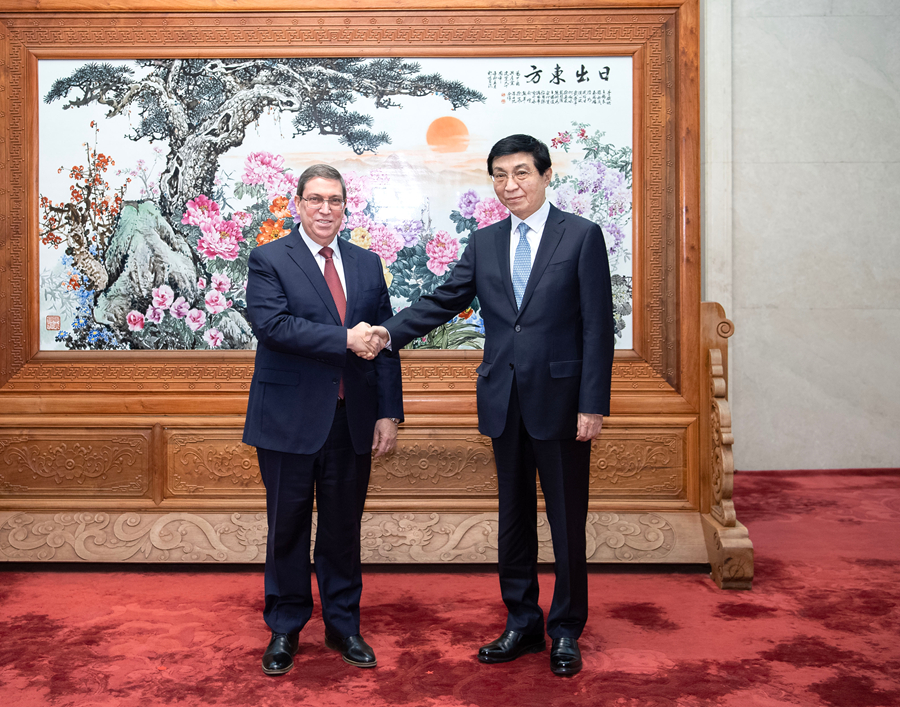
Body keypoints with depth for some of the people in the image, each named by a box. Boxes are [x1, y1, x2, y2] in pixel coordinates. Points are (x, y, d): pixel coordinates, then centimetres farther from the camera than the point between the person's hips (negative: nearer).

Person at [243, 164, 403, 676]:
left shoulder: (368, 264, 11)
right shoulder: (269, 260, -1)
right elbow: (272, 325, -17)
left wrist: (389, 413, 1)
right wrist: (344, 339, -21)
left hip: (353, 421, 3)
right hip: (289, 420, -3)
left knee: (344, 529, 12)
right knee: (288, 528, 9)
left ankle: (344, 626, 29)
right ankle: (285, 630, 26)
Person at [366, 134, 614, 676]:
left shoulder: (582, 236, -3)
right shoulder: (484, 244, 10)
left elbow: (598, 325, -7)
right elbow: (443, 302, 7)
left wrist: (593, 404, -12)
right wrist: (390, 332, -10)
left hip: (560, 398, -4)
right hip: (505, 401, 4)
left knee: (567, 522, 5)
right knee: (514, 518, 13)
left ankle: (566, 632, 22)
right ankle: (522, 625, 27)